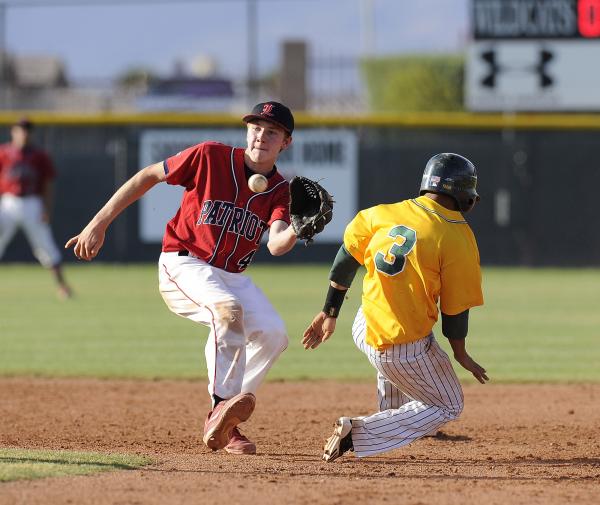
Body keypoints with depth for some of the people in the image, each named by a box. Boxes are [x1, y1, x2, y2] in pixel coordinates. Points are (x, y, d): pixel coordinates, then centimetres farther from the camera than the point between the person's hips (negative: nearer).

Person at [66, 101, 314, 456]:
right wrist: (99, 224, -7)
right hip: (183, 264, -5)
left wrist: (296, 231, -42)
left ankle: (222, 425, -2)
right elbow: (149, 176, -3)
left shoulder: (280, 190, -1)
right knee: (228, 309, -33)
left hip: (232, 276, 5)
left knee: (273, 334, -13)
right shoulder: (211, 157, -9)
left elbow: (277, 245, -17)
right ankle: (222, 407, -38)